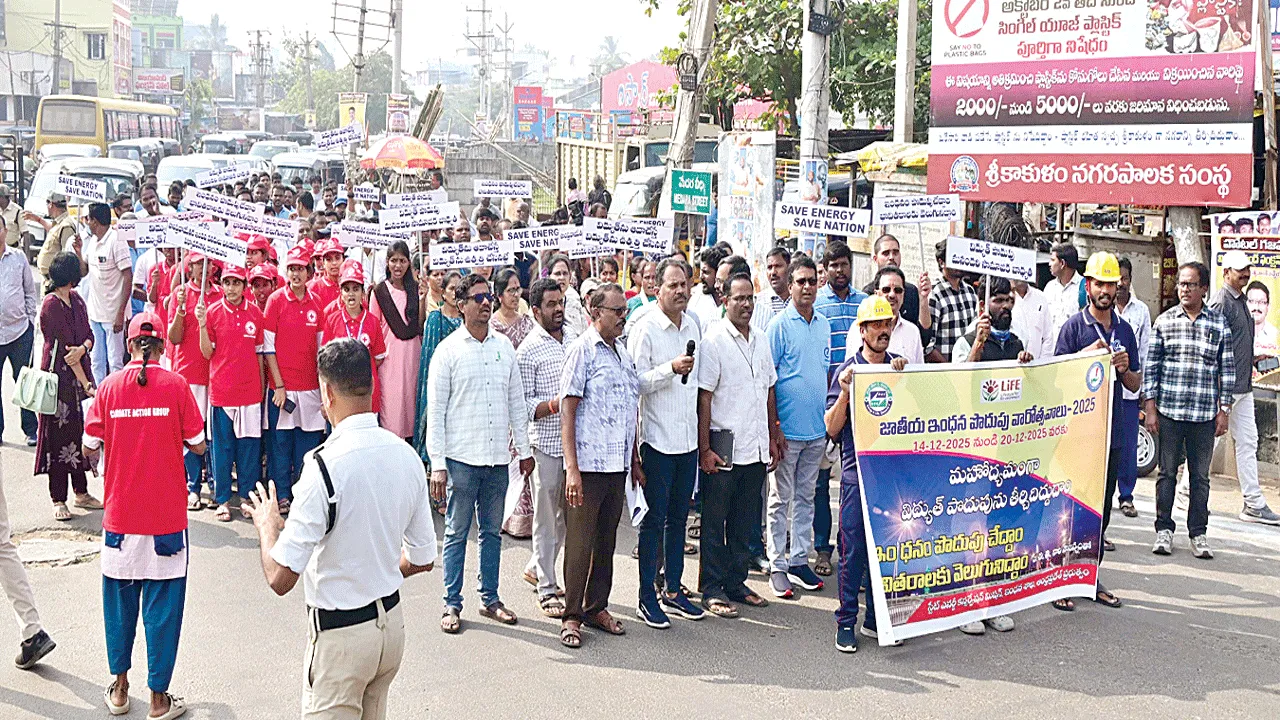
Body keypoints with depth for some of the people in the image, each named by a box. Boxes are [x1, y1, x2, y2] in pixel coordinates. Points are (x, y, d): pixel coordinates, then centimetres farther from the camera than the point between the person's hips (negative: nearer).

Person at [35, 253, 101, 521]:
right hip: (59, 376, -7)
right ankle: (58, 500, 6)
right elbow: (64, 346, -17)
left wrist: (82, 348, -19)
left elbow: (89, 335, 5)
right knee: (60, 434, -2)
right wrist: (87, 385, -17)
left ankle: (81, 493, 22)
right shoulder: (51, 305, -15)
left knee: (80, 432, 12)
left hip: (79, 373, 7)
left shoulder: (75, 299, 10)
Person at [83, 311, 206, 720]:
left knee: (119, 600, 17)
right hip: (166, 516, -2)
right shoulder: (175, 385, -7)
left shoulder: (109, 386, -2)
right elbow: (198, 446, -4)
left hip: (120, 515, 2)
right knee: (162, 605, 5)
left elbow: (90, 450, 2)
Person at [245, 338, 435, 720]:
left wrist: (267, 524, -3)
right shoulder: (406, 455, -3)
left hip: (340, 634, -6)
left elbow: (280, 578, -21)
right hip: (391, 620, 7)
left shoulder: (325, 466, -23)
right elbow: (423, 560, 6)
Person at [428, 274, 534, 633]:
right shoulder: (448, 350, -4)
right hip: (462, 458, -4)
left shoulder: (504, 346, 9)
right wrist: (437, 463, -10)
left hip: (498, 457, 4)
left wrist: (524, 449, 13)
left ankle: (490, 598, 22)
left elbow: (516, 400, 15)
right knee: (456, 533, 2)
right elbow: (435, 411, -5)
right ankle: (452, 604, 12)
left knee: (492, 532, 12)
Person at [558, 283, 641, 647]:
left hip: (618, 465, 7)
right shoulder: (582, 350, -8)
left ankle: (597, 607, 25)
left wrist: (635, 460, 19)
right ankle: (572, 616, 10)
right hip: (588, 465, -7)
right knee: (580, 541, 0)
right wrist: (572, 469, -17)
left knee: (607, 539, 13)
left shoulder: (623, 353, 14)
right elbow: (567, 411, -12)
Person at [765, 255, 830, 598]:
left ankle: (799, 559, 22)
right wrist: (772, 427, -13)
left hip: (817, 428, 6)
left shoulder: (824, 324, 10)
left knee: (806, 496, 13)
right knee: (781, 498, 3)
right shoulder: (779, 324, -8)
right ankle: (777, 565, 10)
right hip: (788, 427, -6)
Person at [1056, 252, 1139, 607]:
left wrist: (1124, 369, -6)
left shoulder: (1125, 330, 12)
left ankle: (1092, 577, 21)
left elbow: (1135, 384, 15)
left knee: (1101, 507, 11)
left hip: (1111, 431, 5)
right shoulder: (1073, 326, -4)